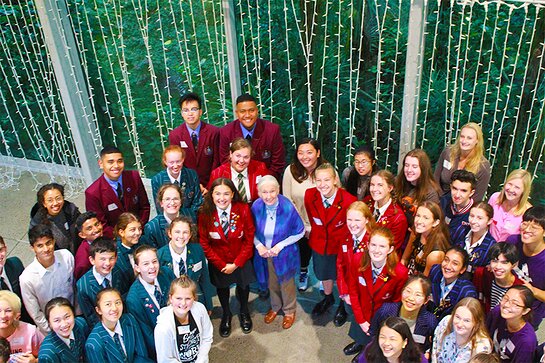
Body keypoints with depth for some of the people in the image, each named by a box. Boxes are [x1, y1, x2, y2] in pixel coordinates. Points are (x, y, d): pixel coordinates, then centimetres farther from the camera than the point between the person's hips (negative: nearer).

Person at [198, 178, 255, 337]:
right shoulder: (205, 213, -21)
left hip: (241, 260, 0)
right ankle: (226, 315, 51)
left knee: (243, 285, 21)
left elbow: (249, 239, -13)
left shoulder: (243, 209, -22)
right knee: (222, 287, 21)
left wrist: (236, 264, -14)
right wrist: (221, 265, -12)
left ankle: (244, 312, 53)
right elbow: (204, 243, -12)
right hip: (218, 262, 0)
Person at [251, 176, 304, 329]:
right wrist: (258, 245, -15)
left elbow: (300, 232, -13)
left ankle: (289, 311, 45)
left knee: (286, 283, 18)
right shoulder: (256, 207, -17)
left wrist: (281, 245, -20)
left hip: (284, 254, -3)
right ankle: (275, 307, 52)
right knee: (271, 283, 24)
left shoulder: (288, 208, -26)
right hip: (264, 253, 3)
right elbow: (253, 231, 0)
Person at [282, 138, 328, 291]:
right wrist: (304, 227, -11)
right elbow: (287, 201, -11)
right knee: (303, 249, 20)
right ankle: (303, 273, 51)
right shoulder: (290, 171, -15)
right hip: (299, 225, 0)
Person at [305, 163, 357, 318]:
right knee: (324, 273, 26)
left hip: (341, 245, -3)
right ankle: (328, 298, 55)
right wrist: (317, 234, 9)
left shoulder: (349, 200, -30)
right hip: (319, 243, 3)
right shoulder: (310, 195, -20)